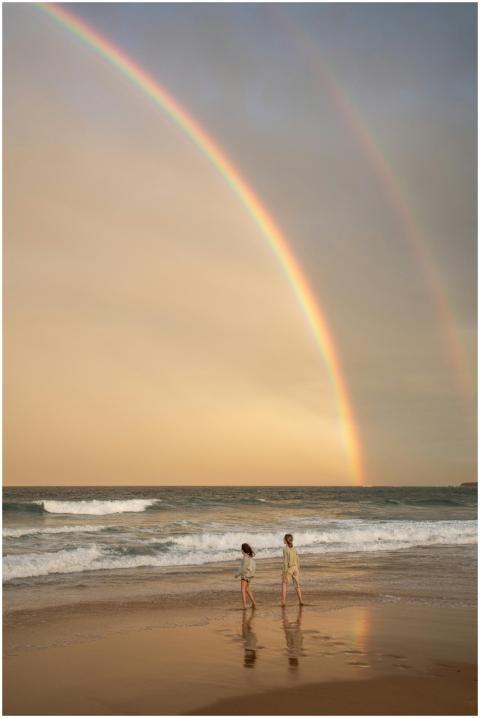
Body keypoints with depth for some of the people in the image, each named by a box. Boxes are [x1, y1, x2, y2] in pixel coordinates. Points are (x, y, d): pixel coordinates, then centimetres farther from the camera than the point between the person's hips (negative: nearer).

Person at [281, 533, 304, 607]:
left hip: (289, 568, -5)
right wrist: (298, 570, 18)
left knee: (284, 584, 7)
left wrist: (285, 572, -13)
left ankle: (283, 601, 2)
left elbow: (285, 561, -15)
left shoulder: (285, 549, -11)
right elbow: (297, 560, 9)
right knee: (297, 585, 11)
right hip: (295, 568, 5)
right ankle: (301, 601, 10)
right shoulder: (294, 549, 6)